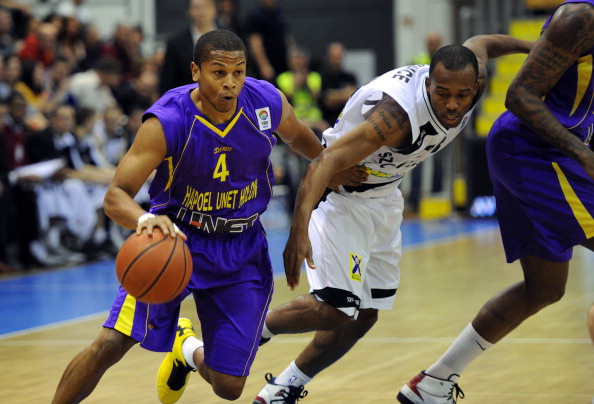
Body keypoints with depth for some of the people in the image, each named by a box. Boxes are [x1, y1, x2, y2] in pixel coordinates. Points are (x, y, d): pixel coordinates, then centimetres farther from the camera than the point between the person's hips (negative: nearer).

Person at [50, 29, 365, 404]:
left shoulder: (267, 102, -14)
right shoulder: (168, 122, -25)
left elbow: (298, 136, 12)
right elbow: (116, 196, -27)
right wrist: (146, 220, -47)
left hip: (242, 248, 3)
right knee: (111, 344, -22)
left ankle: (189, 350, 39)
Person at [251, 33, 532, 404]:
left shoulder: (473, 77, -16)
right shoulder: (398, 113, -38)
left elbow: (480, 44, 10)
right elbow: (326, 161, -47)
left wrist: (532, 48, 24)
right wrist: (299, 229, -59)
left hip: (384, 198, 8)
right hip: (343, 194, -8)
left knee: (362, 317, 10)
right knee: (335, 309, -20)